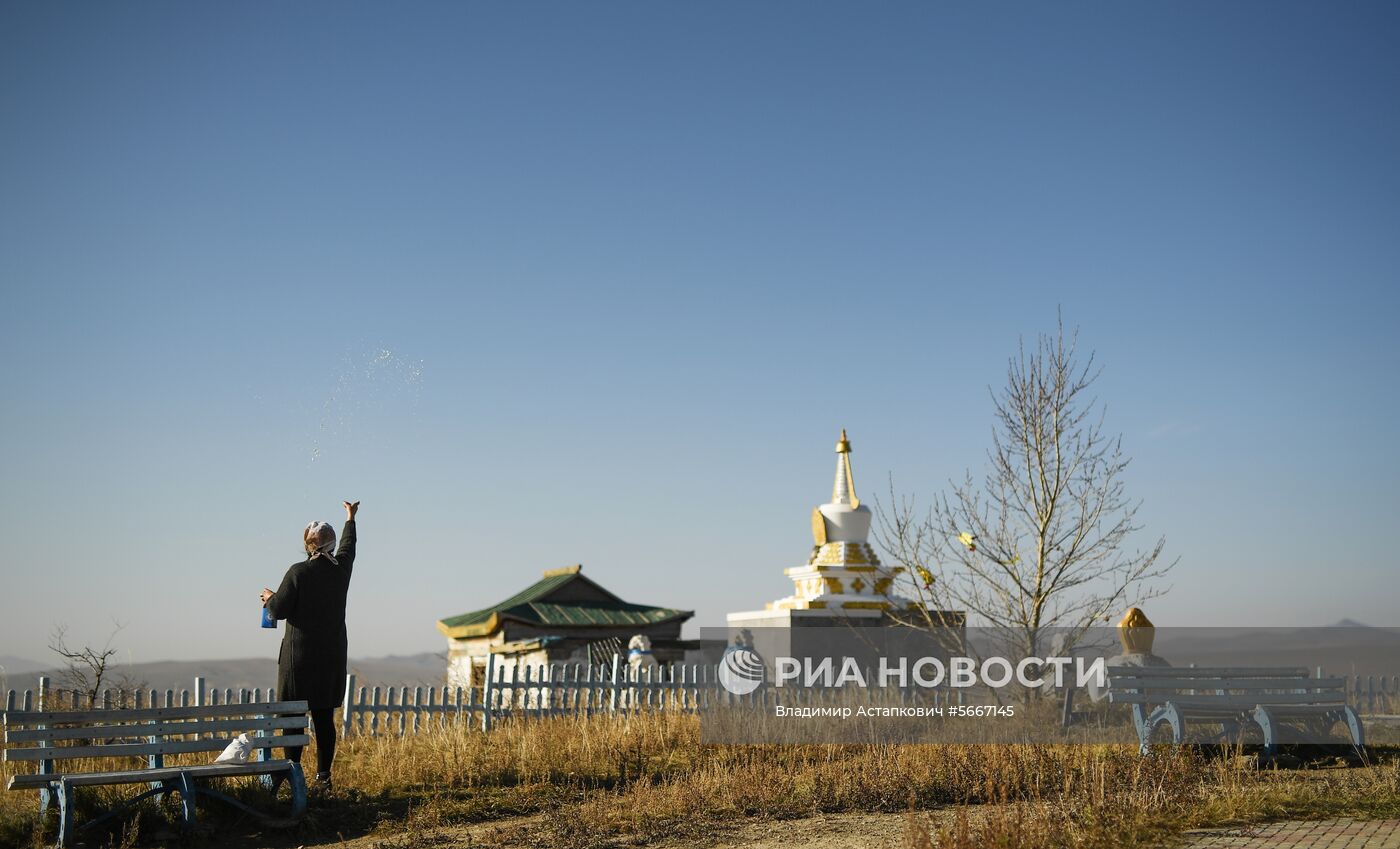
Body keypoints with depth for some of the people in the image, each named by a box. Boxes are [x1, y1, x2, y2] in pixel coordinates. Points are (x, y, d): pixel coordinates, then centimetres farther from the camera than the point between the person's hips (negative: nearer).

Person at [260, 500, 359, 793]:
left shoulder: (298, 572, -12)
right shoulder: (341, 568, 3)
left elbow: (279, 610, -10)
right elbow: (348, 546, 25)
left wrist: (269, 597, 13)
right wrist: (350, 518, 43)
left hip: (299, 656, -5)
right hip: (332, 657, 5)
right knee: (324, 718, 7)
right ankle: (323, 777, 8)